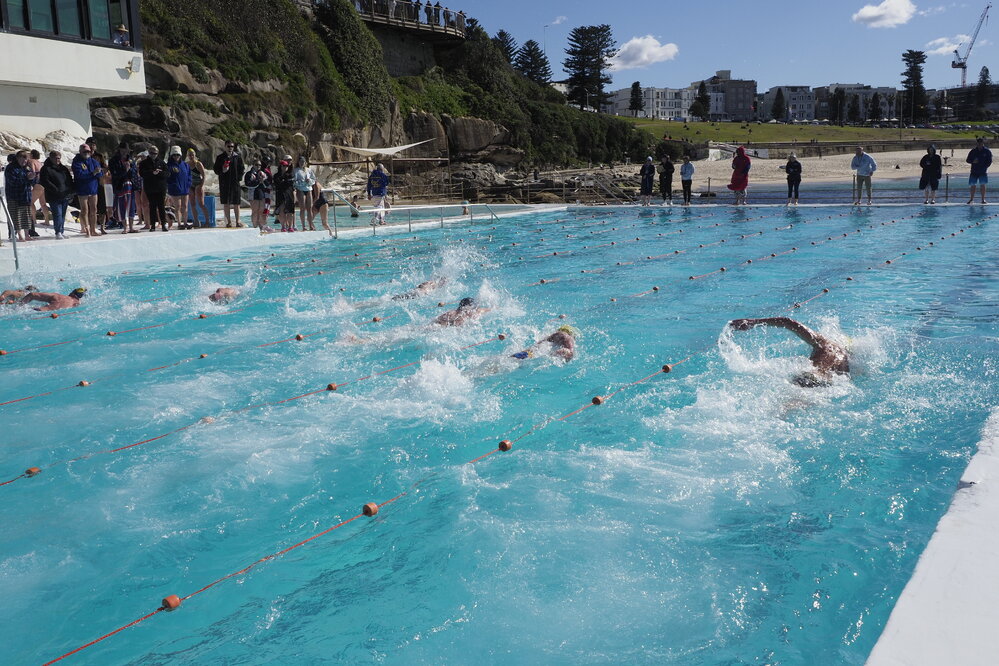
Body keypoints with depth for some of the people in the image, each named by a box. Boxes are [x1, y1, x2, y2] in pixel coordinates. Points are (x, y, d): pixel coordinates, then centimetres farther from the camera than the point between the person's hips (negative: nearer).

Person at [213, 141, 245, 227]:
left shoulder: (237, 157, 5)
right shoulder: (220, 157, 5)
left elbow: (242, 169, 9)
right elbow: (216, 170, 6)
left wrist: (240, 179, -2)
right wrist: (222, 171, -13)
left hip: (235, 183, -1)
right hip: (224, 183, 1)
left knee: (236, 203, 0)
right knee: (226, 203, 3)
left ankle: (238, 221, 6)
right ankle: (228, 221, 9)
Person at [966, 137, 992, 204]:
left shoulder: (987, 151, 0)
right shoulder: (973, 151, 4)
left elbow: (989, 162, 0)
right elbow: (968, 160, 6)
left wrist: (984, 167, -13)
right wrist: (973, 161, -14)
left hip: (983, 172, -1)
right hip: (974, 171, 1)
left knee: (983, 185, -2)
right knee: (973, 185, 4)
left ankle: (983, 199, 4)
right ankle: (972, 199, 13)